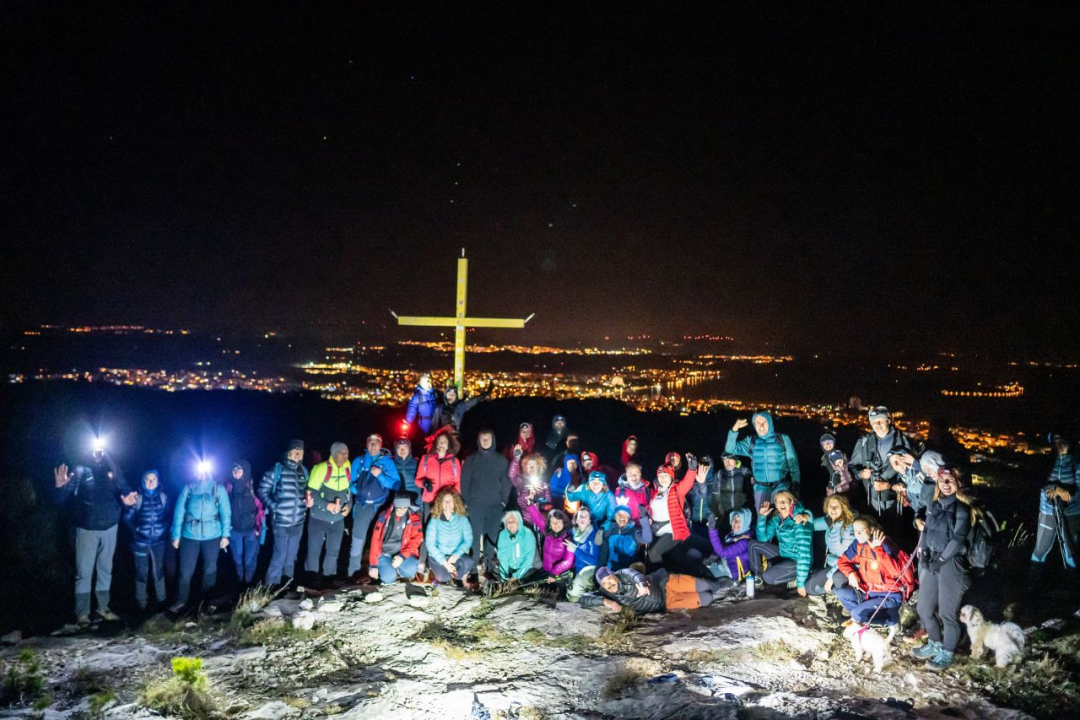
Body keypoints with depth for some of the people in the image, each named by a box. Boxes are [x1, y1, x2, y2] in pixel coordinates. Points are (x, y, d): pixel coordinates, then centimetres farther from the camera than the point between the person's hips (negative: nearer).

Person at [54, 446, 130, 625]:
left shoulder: (113, 471, 5)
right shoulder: (80, 472, -2)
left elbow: (124, 491, 1)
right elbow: (61, 500, -9)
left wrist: (129, 499, -22)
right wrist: (60, 487, -30)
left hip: (109, 528, 3)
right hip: (87, 529, -3)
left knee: (105, 570, 12)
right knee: (84, 572, -1)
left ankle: (103, 608, 22)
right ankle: (82, 613, 5)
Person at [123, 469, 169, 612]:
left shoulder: (163, 496, 2)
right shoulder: (137, 497, -5)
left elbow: (168, 515, 11)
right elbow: (127, 517, -2)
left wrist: (163, 528, 0)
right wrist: (136, 530, -7)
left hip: (158, 541, 2)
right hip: (140, 541, -1)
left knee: (158, 571, 6)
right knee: (141, 572, 4)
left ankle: (161, 600, 17)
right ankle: (141, 603, 15)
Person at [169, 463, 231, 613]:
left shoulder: (218, 488, 2)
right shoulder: (188, 488, 4)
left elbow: (225, 512, 0)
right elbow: (179, 512, 3)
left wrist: (225, 535, -6)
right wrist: (176, 536, -1)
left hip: (212, 536, 0)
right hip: (190, 535, 0)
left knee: (210, 569, 11)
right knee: (185, 571, 1)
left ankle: (207, 600, 26)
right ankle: (180, 601, 14)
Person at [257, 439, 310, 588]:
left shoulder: (304, 470, 7)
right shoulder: (276, 469, -10)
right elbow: (262, 491, -6)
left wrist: (308, 501, 3)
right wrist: (274, 507, -13)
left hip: (298, 521, 5)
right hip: (281, 521, -5)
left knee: (291, 554, 17)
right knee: (280, 554, -3)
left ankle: (287, 579, 34)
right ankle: (272, 584, 10)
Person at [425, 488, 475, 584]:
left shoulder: (462, 519, -4)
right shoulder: (435, 520, -9)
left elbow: (468, 540, -8)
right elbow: (430, 544, -12)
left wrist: (456, 555, -24)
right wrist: (445, 562, -20)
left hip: (456, 555, 1)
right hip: (438, 556, -1)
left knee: (469, 563, -31)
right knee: (443, 577, -28)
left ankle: (454, 575, 1)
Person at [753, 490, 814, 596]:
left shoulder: (800, 521, -25)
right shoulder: (777, 518, -2)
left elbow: (804, 551, -29)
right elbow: (763, 538, 1)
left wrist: (801, 583, -31)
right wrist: (762, 516, -12)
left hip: (797, 560, -8)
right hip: (783, 554, 8)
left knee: (768, 577, -26)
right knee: (754, 545, 3)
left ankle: (796, 576, -4)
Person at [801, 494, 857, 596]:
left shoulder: (849, 526, -21)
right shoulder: (829, 520, -1)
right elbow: (814, 524, 18)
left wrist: (831, 576, -20)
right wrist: (807, 516, -7)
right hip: (832, 565, 7)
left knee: (837, 579, -39)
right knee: (810, 587, -3)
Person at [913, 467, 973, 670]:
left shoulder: (962, 507, -9)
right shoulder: (933, 504, 11)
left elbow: (958, 538, -14)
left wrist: (941, 559, -14)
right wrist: (923, 551, -2)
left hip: (951, 563, -7)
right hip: (930, 560, 7)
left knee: (947, 611, 1)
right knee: (925, 608, 14)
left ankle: (947, 652, 17)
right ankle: (935, 643, 34)